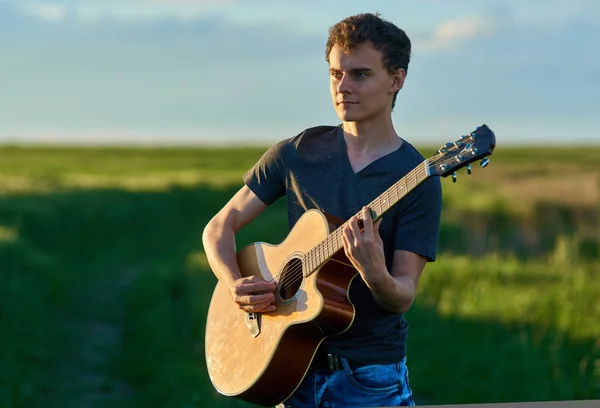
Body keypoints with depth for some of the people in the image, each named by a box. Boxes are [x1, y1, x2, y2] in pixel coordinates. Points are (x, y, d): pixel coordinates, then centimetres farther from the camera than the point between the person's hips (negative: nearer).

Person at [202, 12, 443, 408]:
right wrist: (236, 286, -12)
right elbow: (219, 227, 7)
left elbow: (403, 296, -12)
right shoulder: (297, 153, 3)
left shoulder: (417, 179, -7)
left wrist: (378, 277, -34)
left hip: (370, 375, -3)